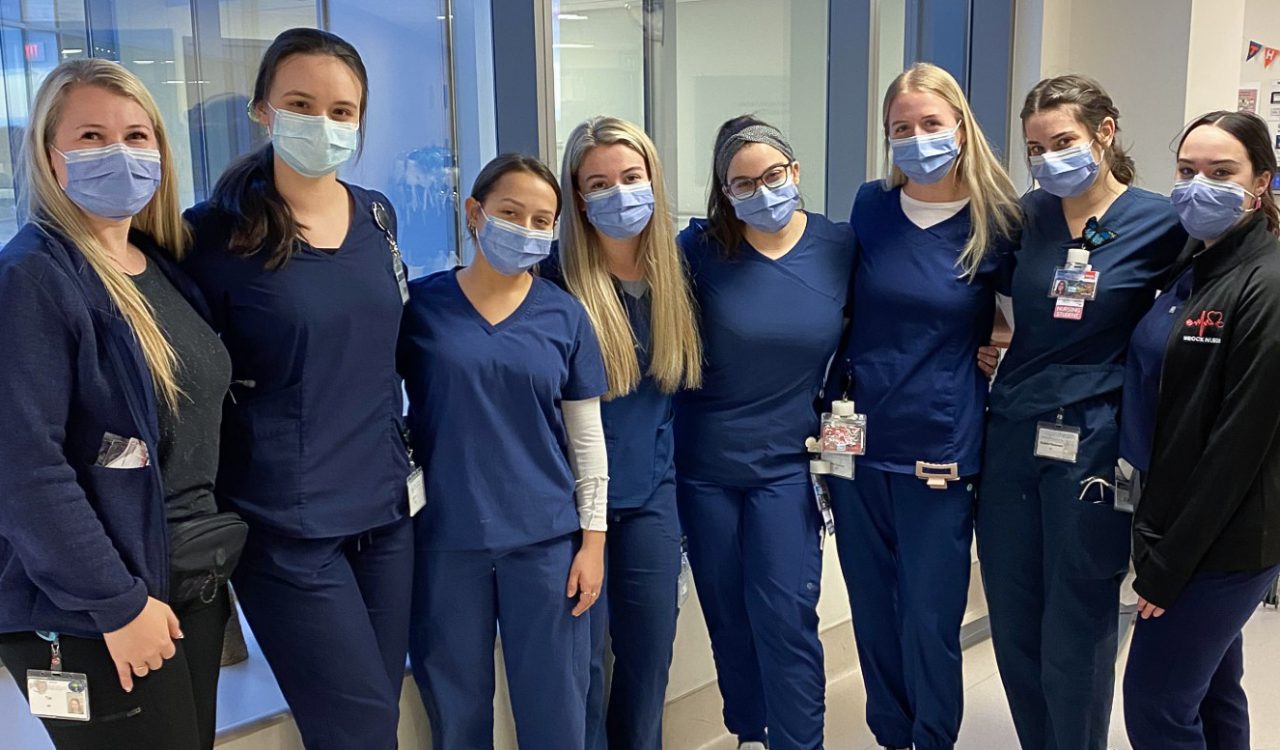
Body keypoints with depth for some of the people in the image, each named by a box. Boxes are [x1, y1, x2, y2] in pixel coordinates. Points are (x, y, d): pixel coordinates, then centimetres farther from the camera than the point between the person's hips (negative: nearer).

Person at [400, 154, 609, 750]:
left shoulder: (565, 315, 1)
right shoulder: (420, 304, -2)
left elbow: (587, 437, 4)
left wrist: (593, 539, 1)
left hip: (547, 539, 1)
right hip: (446, 539, 0)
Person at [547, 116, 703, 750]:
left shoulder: (674, 273, 1)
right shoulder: (555, 281, -14)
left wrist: (665, 463, 11)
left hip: (652, 492, 4)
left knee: (650, 650, 14)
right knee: (581, 659, 5)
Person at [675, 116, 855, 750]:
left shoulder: (841, 246, -6)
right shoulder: (700, 248, -9)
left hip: (787, 462, -1)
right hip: (705, 464, 1)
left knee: (785, 615, -4)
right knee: (727, 616, 14)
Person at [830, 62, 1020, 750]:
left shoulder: (996, 223, -6)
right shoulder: (870, 208, 2)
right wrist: (828, 415, 11)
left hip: (941, 453, -3)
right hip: (858, 442, 3)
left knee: (930, 623, 5)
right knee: (872, 614, 15)